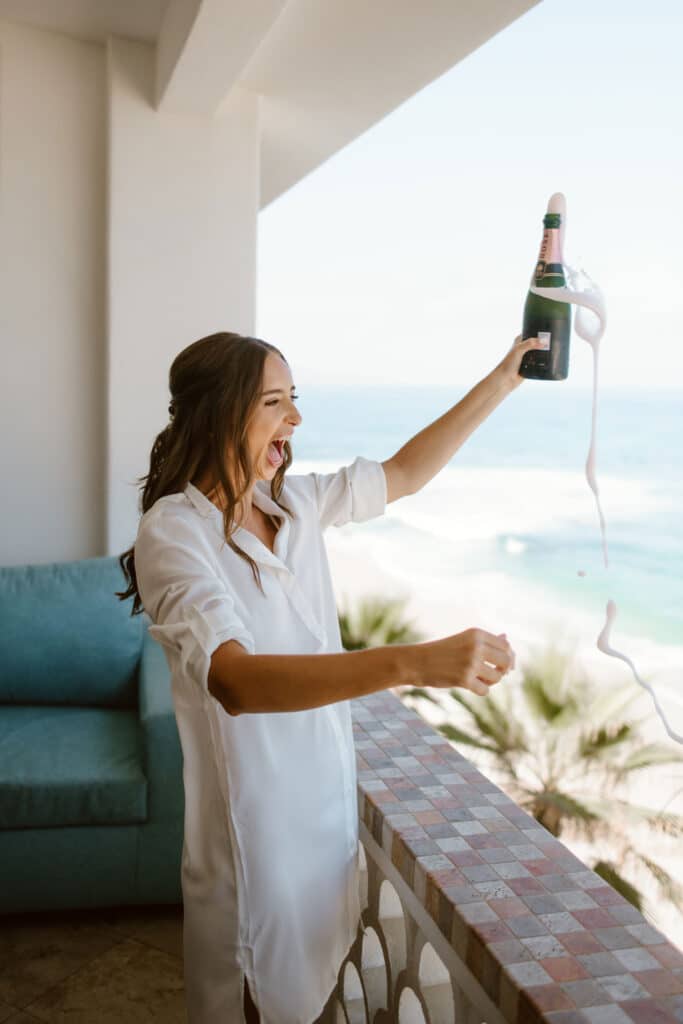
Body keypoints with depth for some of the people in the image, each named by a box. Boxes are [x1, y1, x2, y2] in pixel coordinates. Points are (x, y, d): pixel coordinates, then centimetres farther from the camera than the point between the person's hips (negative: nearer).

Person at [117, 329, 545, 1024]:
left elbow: (403, 473, 13)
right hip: (255, 820, -6)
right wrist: (412, 663, -46)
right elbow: (236, 680, -36)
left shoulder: (295, 502, 0)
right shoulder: (173, 532, -22)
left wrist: (504, 378, 11)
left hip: (328, 801, 7)